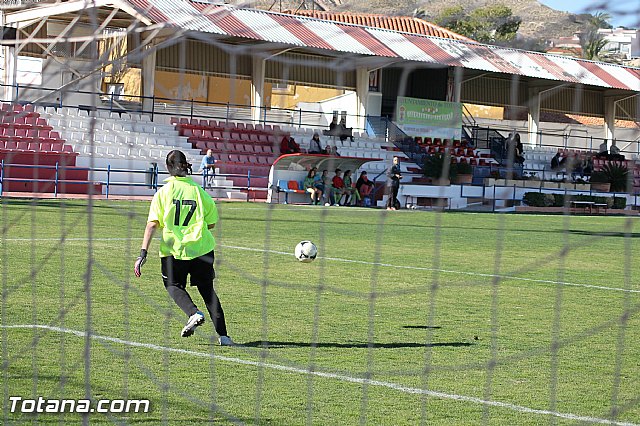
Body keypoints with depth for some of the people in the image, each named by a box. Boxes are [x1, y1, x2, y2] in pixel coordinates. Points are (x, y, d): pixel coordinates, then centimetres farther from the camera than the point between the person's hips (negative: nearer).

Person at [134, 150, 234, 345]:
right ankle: (222, 334, 5)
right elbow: (211, 223, 7)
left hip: (174, 249, -2)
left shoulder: (163, 192, -4)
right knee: (207, 289, 14)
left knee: (174, 285, 20)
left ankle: (193, 313, -9)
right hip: (201, 247, 2)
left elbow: (152, 224, -10)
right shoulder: (198, 190, 1)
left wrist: (143, 254, -9)